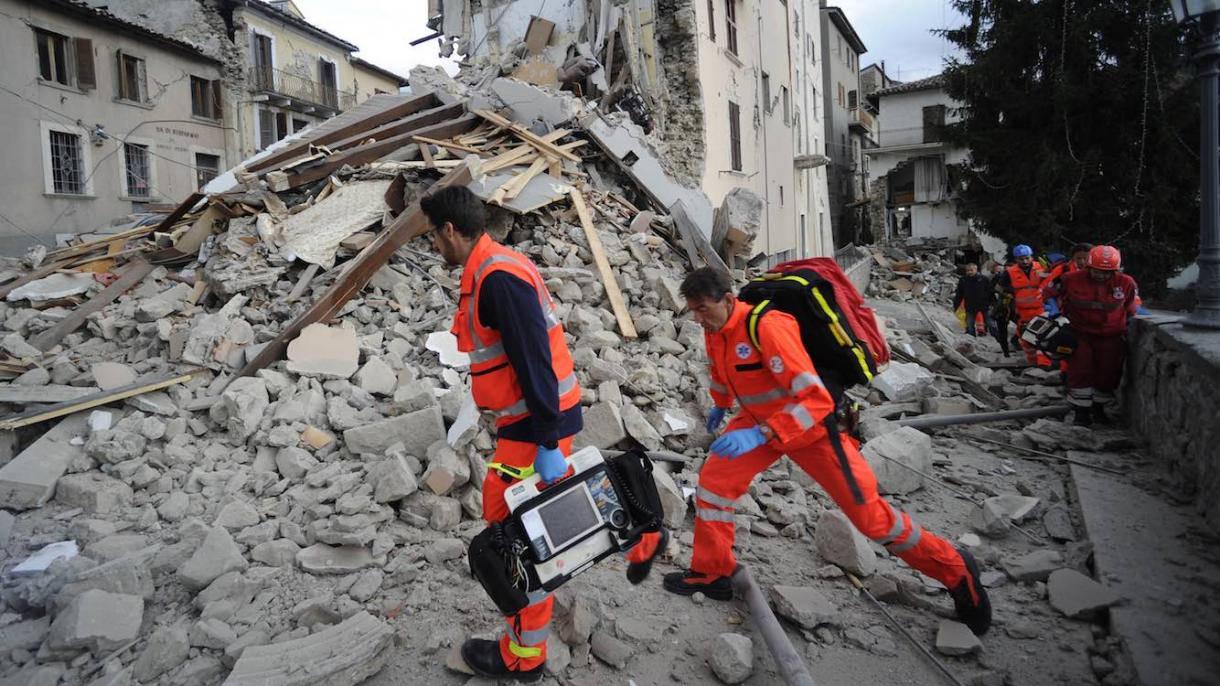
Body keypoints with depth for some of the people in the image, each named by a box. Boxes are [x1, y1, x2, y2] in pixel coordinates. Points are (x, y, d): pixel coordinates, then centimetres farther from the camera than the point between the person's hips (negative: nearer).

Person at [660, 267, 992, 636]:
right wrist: (721, 405, 33)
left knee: (871, 515, 0)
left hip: (810, 424, -7)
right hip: (760, 420, 7)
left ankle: (955, 570, 23)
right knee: (713, 481, -5)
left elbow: (815, 400, -36)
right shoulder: (713, 331, -6)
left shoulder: (766, 327, -33)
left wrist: (760, 434, -43)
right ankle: (711, 574, 15)